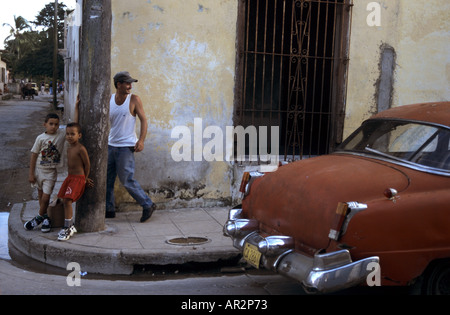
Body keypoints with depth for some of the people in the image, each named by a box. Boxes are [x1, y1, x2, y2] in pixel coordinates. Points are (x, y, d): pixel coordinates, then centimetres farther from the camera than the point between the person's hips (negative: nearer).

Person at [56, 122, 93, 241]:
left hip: (78, 179, -9)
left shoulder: (81, 149, -15)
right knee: (64, 201, 9)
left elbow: (87, 164, -11)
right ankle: (71, 226, 21)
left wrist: (85, 179, 1)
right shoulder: (69, 149, 11)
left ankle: (67, 229, -9)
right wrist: (85, 178, 15)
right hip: (69, 177, 9)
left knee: (67, 201, -17)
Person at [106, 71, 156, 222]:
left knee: (127, 180, -6)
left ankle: (148, 205, 7)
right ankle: (109, 209, 22)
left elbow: (143, 120, -7)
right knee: (107, 179, 9)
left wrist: (141, 140, -17)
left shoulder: (134, 99, -5)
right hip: (110, 145, 5)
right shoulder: (109, 100, 6)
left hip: (126, 146, -5)